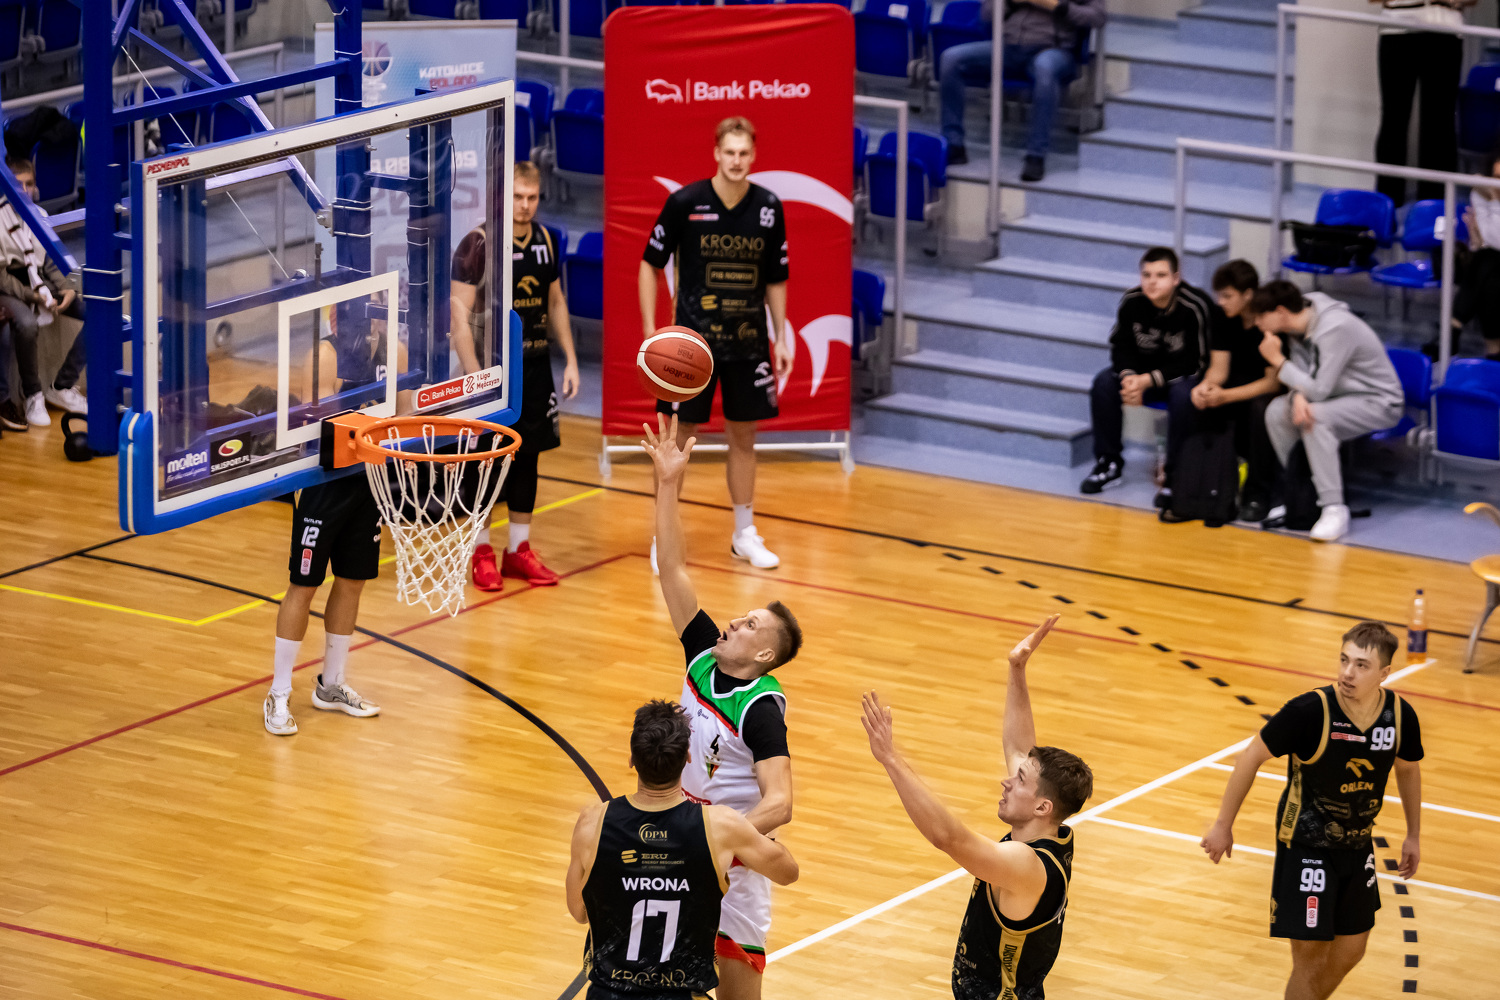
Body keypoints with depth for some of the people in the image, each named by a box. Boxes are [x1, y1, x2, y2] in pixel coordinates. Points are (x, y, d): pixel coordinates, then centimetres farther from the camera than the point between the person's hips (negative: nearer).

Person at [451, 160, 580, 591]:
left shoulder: (545, 240, 6)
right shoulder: (477, 244, -13)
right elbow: (459, 315, -15)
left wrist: (570, 360, 11)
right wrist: (475, 377, -21)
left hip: (535, 367, 6)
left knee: (527, 457, 9)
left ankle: (519, 550, 19)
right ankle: (482, 553, 12)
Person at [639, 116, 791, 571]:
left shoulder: (768, 207, 0)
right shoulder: (684, 202, -9)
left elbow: (776, 279, 10)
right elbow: (650, 265, 0)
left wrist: (781, 338, 7)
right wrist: (650, 331, -6)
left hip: (748, 341, 3)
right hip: (692, 339, -3)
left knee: (743, 437, 9)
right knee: (679, 435, 0)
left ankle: (745, 534, 22)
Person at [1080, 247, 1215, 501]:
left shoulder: (1195, 307, -26)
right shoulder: (1132, 302, -11)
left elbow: (1193, 363, -23)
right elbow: (1121, 346, -1)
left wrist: (1148, 381, -29)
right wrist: (1129, 376, -23)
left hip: (1187, 375, -5)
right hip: (1143, 370, 5)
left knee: (1183, 395, -37)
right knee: (1103, 384, -17)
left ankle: (1175, 474, -23)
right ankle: (1109, 463, -2)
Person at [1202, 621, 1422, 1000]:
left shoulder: (1400, 715, -13)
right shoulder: (1310, 711, -27)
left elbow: (1407, 769, 9)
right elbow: (1253, 755, -14)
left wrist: (1413, 835, 16)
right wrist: (1223, 825, -10)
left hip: (1356, 847, 5)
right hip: (1306, 847, -5)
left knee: (1349, 952, 16)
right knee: (1309, 960, -4)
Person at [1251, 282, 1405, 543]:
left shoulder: (1335, 329, -28)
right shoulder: (1300, 322, -3)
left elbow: (1319, 391, -27)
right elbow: (1301, 370, 0)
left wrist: (1278, 360, -21)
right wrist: (1298, 395, -24)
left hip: (1378, 403, -8)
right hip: (1342, 397, 8)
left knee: (1315, 419, -33)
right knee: (1277, 412, -11)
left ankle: (1334, 510, -30)